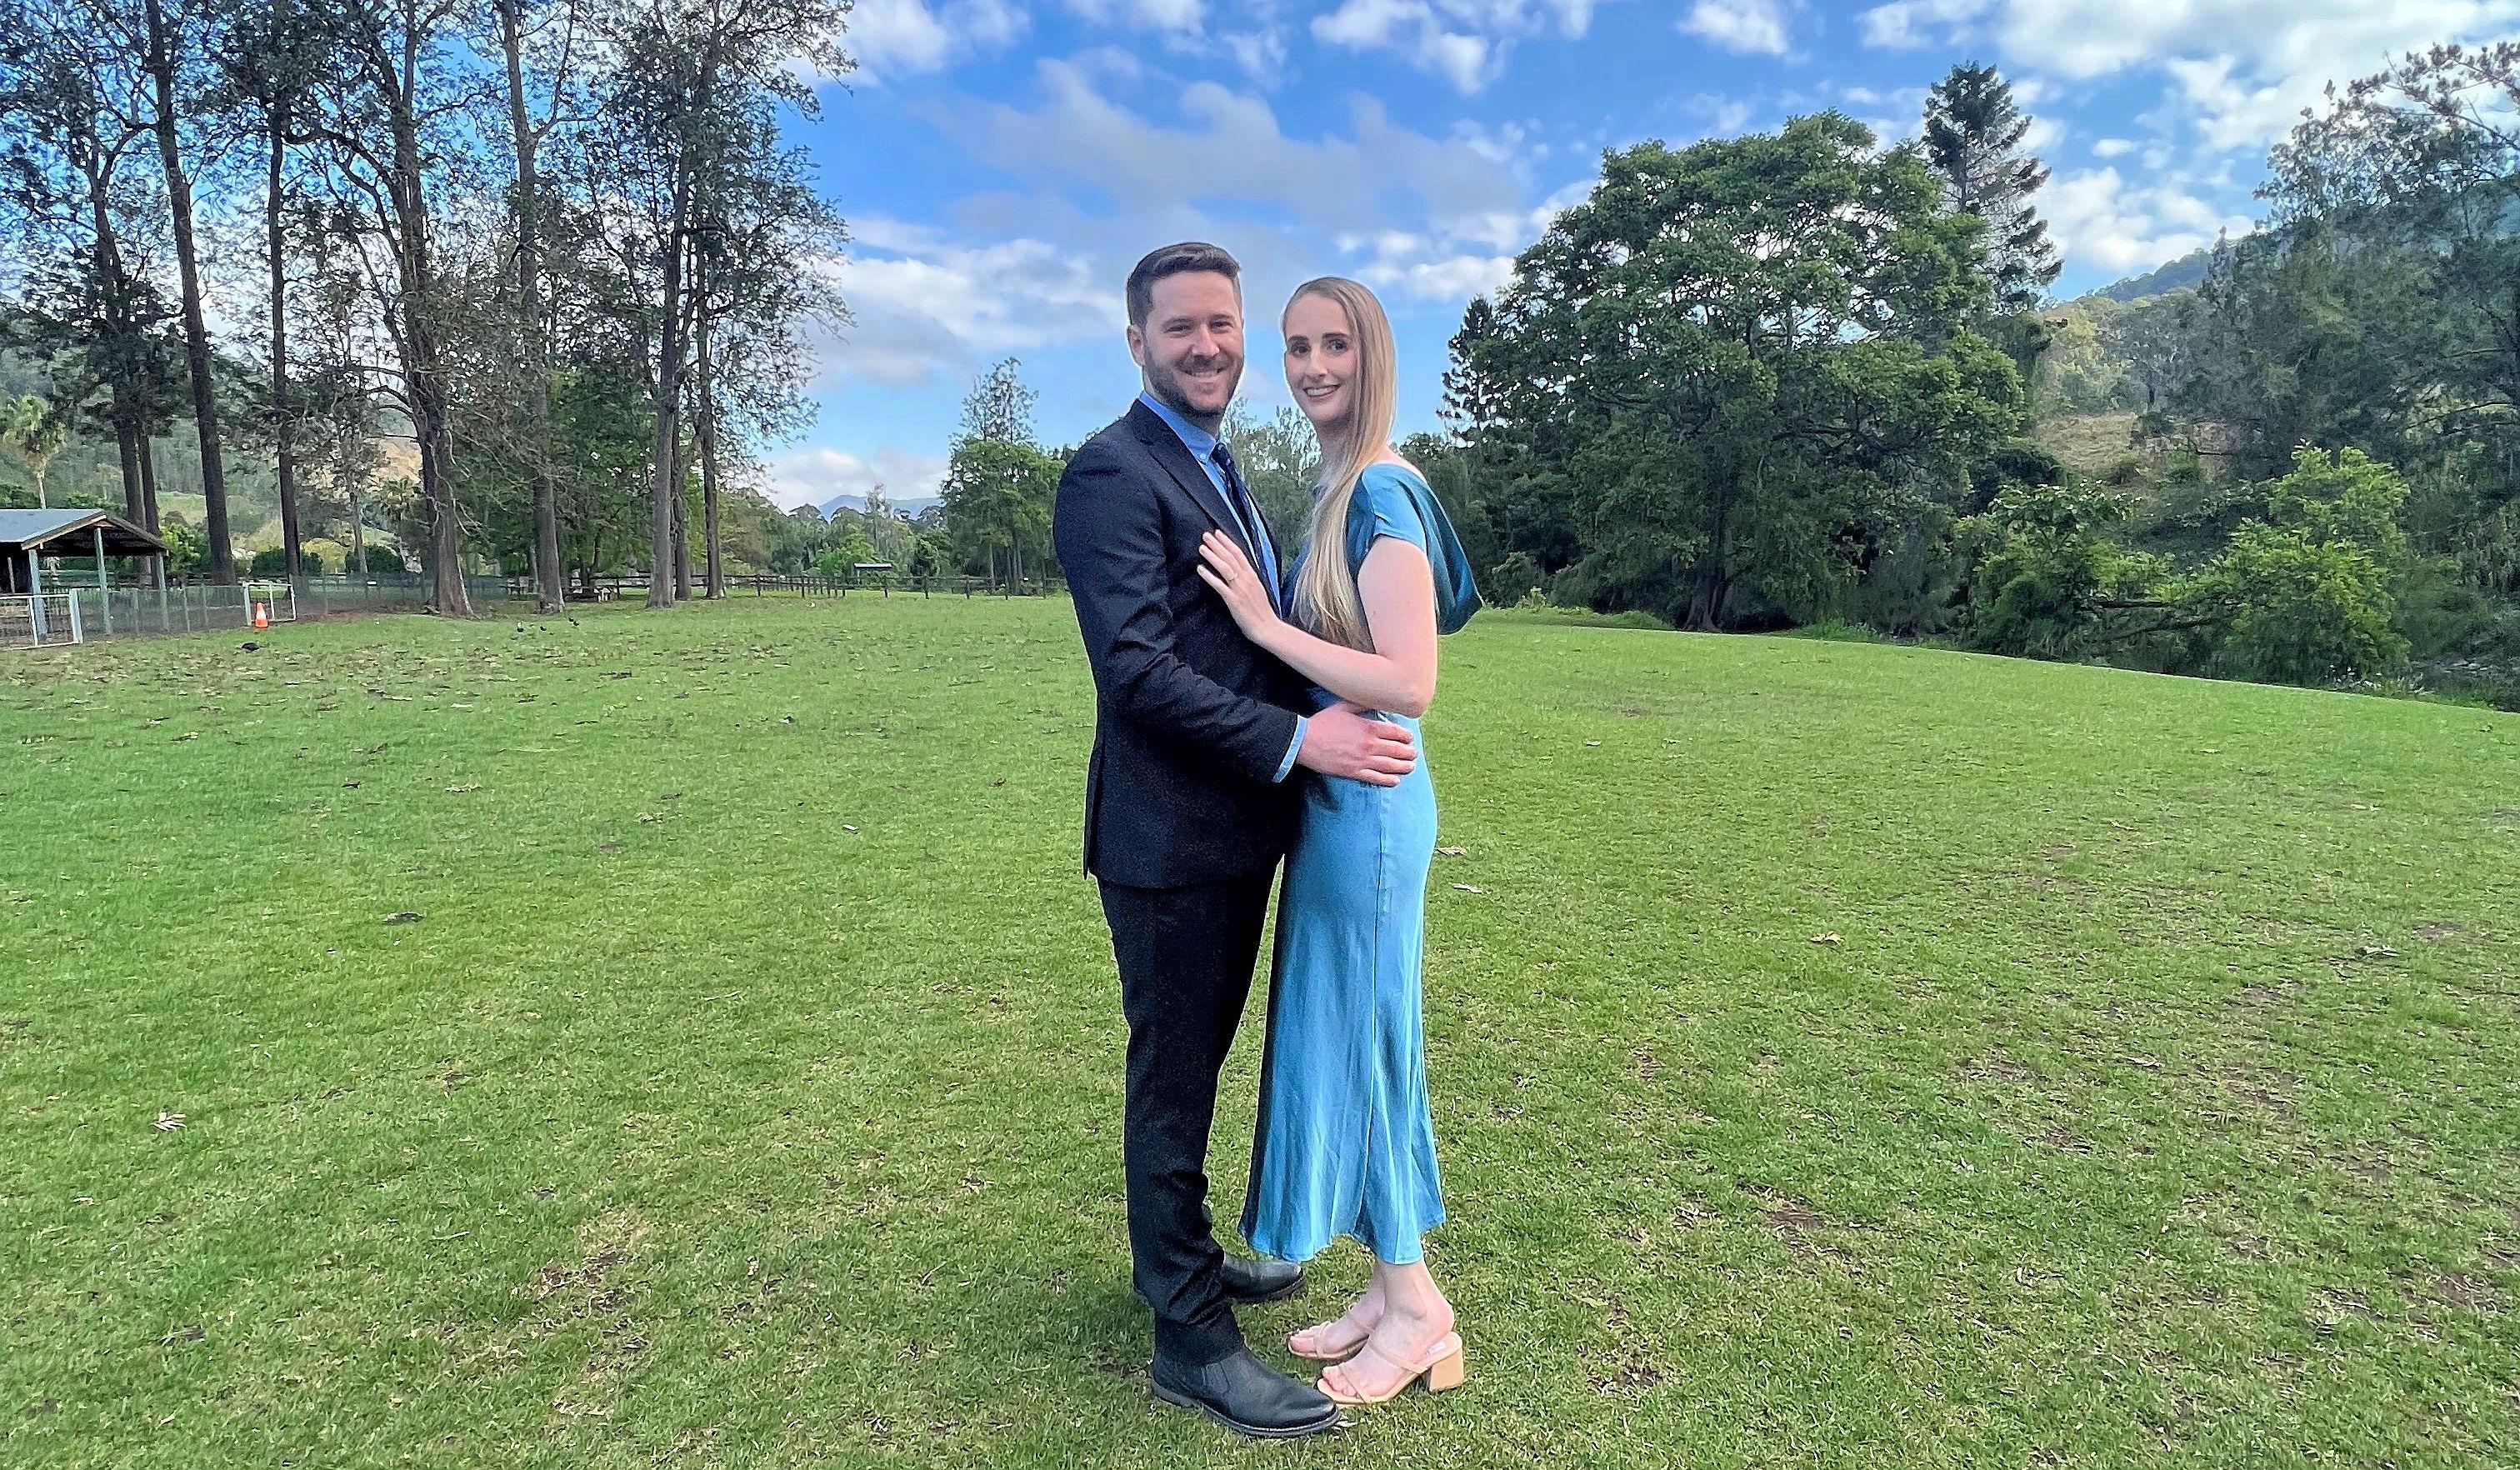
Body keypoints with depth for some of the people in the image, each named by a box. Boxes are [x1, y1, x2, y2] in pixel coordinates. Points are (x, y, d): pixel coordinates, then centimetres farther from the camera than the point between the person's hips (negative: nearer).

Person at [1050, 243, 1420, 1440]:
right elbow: (1138, 672, -23)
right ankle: (1191, 1337, 20)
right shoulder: (1113, 474, -14)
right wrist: (1298, 741, -23)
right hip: (1168, 839, -9)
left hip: (1237, 831, 9)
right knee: (1173, 1079, 4)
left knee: (1197, 1063, 22)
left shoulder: (1220, 472, 17)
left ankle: (1180, 1256, 42)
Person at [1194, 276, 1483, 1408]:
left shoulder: (1382, 491, -16)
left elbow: (1410, 685, -24)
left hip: (1367, 804, -10)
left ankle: (1416, 1313, 23)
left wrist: (1265, 623, -21)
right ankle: (1395, 1286, 33)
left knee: (1361, 1036, 3)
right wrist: (1265, 614, 5)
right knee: (1341, 1035, 16)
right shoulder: (1340, 490, 12)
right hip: (1337, 799, 10)